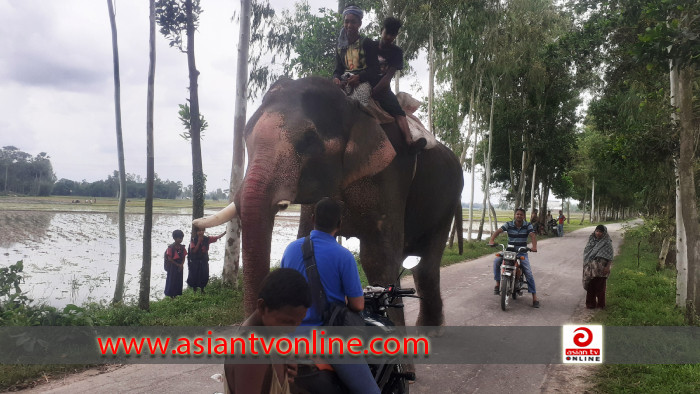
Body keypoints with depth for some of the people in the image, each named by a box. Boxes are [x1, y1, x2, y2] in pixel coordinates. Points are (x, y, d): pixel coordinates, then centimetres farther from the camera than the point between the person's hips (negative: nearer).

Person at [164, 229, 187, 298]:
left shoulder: (182, 247, 2)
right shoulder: (171, 247, -13)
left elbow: (183, 257, 5)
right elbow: (169, 258, -13)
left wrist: (181, 264, -12)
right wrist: (177, 264, -14)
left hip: (179, 266, 5)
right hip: (172, 266, -5)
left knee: (179, 280, 10)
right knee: (171, 279, 4)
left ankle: (176, 294, 22)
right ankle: (171, 295, 15)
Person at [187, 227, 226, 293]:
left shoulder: (207, 239, -1)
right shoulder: (193, 240, -9)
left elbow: (217, 237, -5)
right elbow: (194, 250, -20)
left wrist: (225, 232, -16)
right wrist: (199, 242, -22)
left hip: (204, 262, 3)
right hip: (195, 262, -3)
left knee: (204, 276, 6)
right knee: (194, 276, 4)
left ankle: (202, 290, 22)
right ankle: (194, 290, 20)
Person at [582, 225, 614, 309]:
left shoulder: (607, 243, -7)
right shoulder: (591, 240, 8)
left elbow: (610, 256, -10)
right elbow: (586, 251, 14)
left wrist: (608, 267, -18)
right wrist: (586, 265, 12)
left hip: (600, 268, -4)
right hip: (591, 268, 4)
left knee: (600, 286, 4)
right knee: (591, 286, 8)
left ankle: (601, 304, 16)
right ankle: (591, 303, 18)